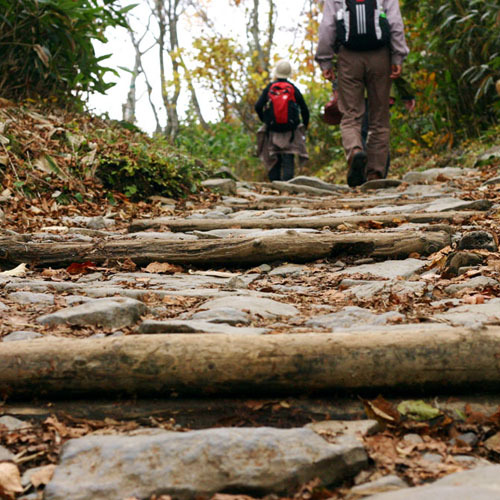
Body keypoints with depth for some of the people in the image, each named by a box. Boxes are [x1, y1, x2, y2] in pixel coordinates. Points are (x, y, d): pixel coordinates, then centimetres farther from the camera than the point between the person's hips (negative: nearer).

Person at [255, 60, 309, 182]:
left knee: (273, 159, 10)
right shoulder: (293, 88, 2)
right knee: (288, 159, -2)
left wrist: (264, 120, 11)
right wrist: (305, 126, 16)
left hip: (272, 130, 1)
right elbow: (304, 109, 4)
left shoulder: (269, 87, 2)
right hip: (290, 131, -1)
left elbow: (258, 106, -4)